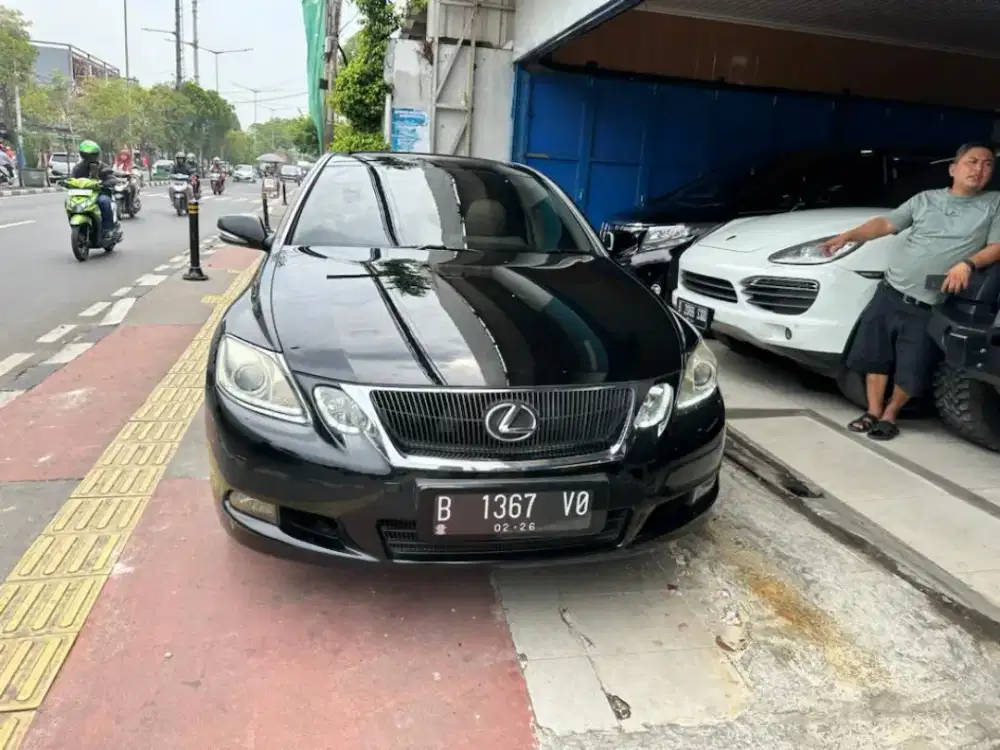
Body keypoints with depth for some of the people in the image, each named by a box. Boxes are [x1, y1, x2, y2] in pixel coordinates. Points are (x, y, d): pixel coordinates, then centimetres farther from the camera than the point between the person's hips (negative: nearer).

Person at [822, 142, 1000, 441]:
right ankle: (873, 412, 18)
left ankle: (890, 415, 19)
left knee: (911, 371, -3)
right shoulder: (926, 198, 13)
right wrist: (849, 235, -8)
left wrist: (968, 264, -20)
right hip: (889, 293, 2)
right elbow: (886, 223, 8)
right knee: (874, 356, 4)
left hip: (926, 308, -2)